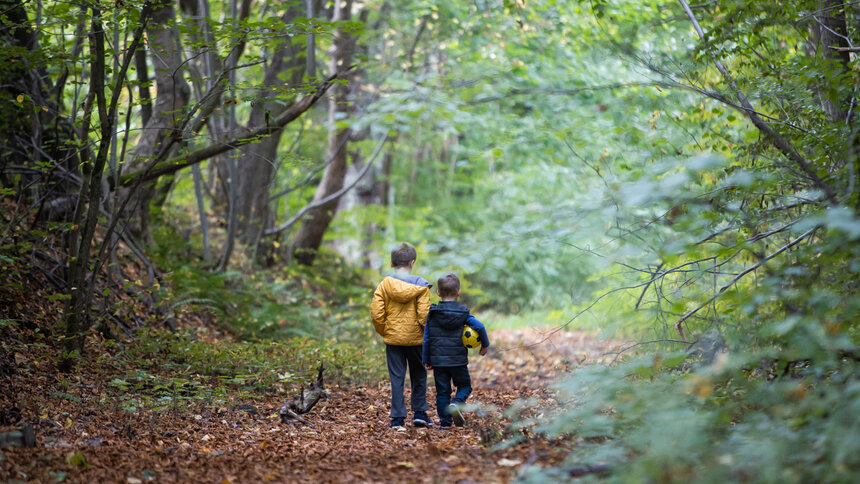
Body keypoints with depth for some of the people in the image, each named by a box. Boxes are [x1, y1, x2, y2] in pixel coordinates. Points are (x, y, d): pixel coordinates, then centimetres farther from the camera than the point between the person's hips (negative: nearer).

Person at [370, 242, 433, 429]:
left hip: (393, 338, 1)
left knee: (397, 378, 5)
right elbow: (424, 314, -12)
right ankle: (419, 413, 18)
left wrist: (384, 332, 7)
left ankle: (397, 418, 3)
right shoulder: (420, 285, -7)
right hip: (415, 338, -1)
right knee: (419, 376, 16)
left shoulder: (384, 284, -4)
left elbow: (376, 314, -7)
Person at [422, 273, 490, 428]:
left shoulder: (432, 313, 0)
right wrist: (485, 345, 3)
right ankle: (456, 404, -13)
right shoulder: (463, 313, -4)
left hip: (438, 360, 2)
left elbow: (426, 338, 3)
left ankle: (445, 421, 5)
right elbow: (480, 327, -14)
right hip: (458, 360, -1)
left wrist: (426, 360, 11)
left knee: (442, 391, 9)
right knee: (465, 385, 15)